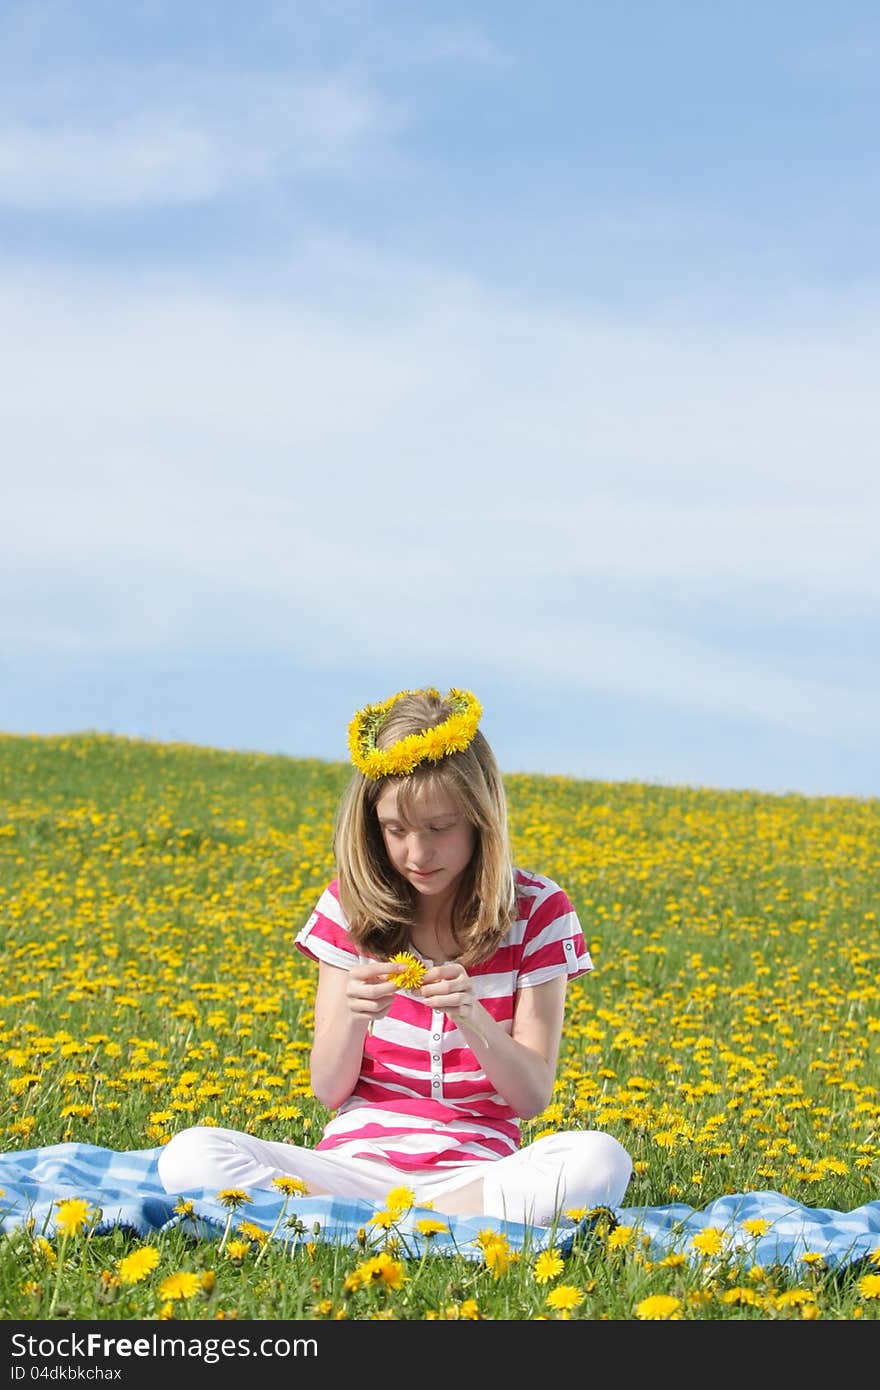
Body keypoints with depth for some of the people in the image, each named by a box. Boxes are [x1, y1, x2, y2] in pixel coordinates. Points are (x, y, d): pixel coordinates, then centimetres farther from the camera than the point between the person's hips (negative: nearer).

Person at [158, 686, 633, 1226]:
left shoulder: (536, 912, 1)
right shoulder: (350, 905, 5)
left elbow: (534, 1097, -2)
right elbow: (329, 1090, 3)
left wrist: (471, 1018, -20)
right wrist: (353, 1013, -18)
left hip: (475, 1170, -1)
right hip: (356, 1160, 1)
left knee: (600, 1161, -34)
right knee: (191, 1156, -27)